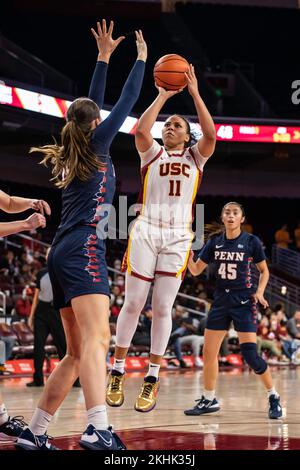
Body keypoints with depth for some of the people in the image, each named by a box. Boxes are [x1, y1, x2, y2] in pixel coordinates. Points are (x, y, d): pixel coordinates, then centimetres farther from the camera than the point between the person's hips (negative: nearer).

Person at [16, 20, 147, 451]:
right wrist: (140, 59, 19)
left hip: (64, 254, 9)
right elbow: (127, 103, 6)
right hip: (83, 249, -9)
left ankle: (34, 433, 7)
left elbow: (89, 105, 33)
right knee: (96, 338, -23)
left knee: (77, 353, 8)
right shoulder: (96, 144, 2)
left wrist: (104, 58, 37)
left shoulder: (73, 151, 21)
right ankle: (98, 429, -38)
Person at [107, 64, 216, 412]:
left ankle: (151, 379, 4)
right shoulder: (152, 152, 11)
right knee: (133, 304, -2)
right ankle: (117, 372, 9)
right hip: (146, 231, 0)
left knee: (162, 308, -2)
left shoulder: (195, 156, 12)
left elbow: (210, 135, -9)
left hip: (177, 237, 0)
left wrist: (194, 93, -8)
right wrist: (162, 96, -5)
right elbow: (141, 130, -11)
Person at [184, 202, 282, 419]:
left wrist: (260, 292, -12)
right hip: (221, 300, 4)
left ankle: (274, 397, 4)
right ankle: (209, 400, 19)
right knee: (209, 352, 4)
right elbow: (196, 270, 6)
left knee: (250, 354, -12)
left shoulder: (251, 241, -6)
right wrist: (187, 254, -14)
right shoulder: (215, 242, 3)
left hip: (244, 301, -4)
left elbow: (264, 271, 4)